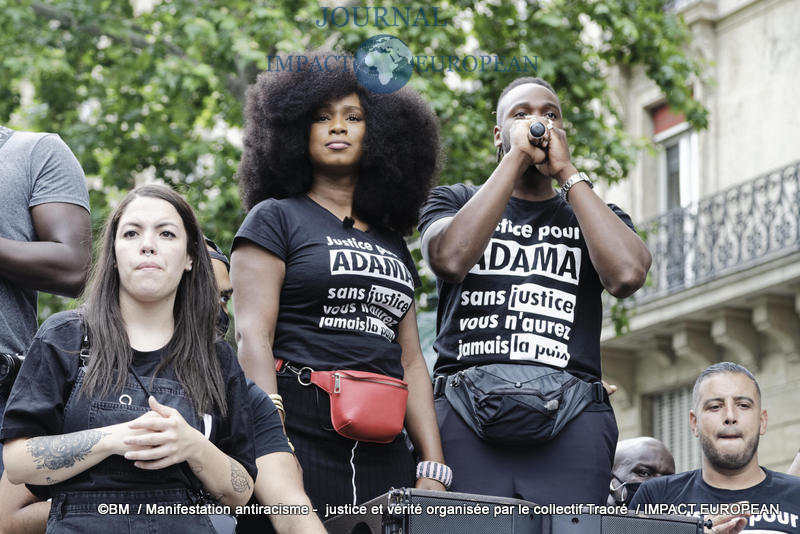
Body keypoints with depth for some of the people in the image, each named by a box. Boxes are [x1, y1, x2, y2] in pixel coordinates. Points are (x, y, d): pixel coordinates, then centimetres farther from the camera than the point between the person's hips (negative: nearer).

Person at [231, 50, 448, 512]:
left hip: (384, 454, 5)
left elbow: (411, 362, 17)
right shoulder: (275, 219, 5)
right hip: (301, 436, -5)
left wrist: (434, 469, 6)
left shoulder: (392, 243, 20)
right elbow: (252, 335, -6)